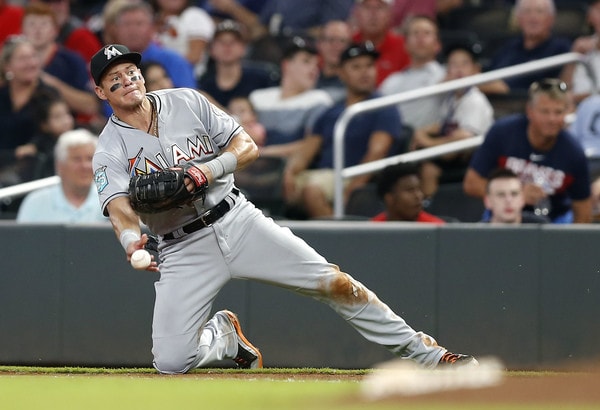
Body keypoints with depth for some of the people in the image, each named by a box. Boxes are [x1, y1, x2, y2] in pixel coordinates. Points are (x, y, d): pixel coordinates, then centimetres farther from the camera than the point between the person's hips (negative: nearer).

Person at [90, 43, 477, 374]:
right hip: (183, 249, -1)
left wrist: (211, 169, -19)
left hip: (237, 221, 1)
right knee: (170, 362, -13)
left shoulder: (186, 102, 2)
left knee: (335, 283, -8)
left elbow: (247, 146, 2)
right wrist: (132, 242, -44)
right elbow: (121, 210, -21)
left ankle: (424, 351, 4)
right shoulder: (110, 153, -5)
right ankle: (224, 336, 20)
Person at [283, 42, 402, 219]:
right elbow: (307, 149, 17)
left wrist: (353, 186, -24)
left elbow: (377, 151, -8)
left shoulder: (384, 110, 6)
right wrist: (290, 171, -7)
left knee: (311, 189, -35)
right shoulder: (330, 113, 25)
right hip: (320, 175, 6)